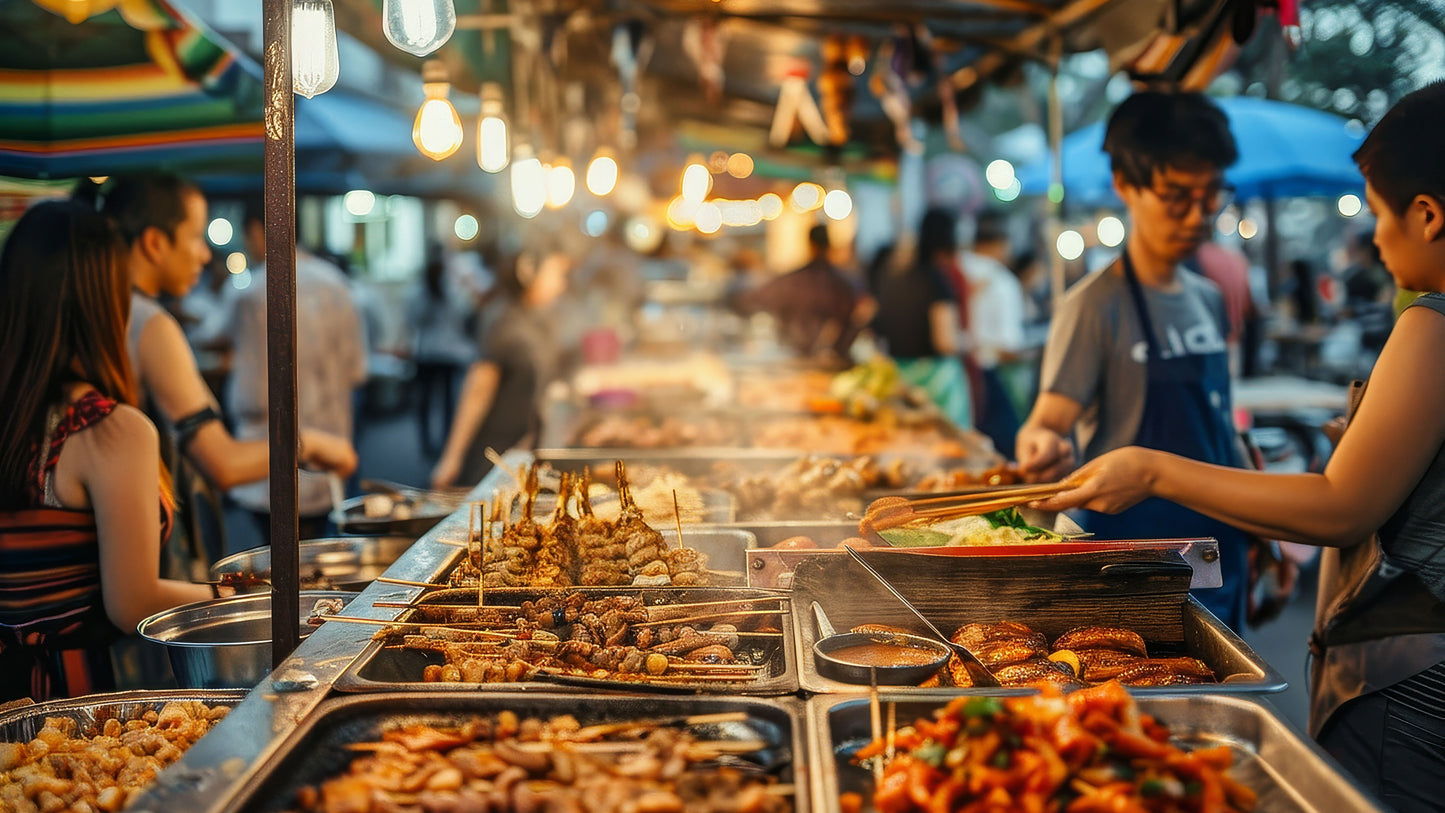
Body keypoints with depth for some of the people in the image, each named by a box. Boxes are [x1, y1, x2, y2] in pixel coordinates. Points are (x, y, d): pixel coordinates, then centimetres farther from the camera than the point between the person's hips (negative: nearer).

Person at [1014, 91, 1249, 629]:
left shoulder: (1210, 300, 10)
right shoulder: (1097, 305, -12)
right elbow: (1049, 420, -18)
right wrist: (1040, 445, -41)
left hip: (1219, 558, 7)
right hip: (1133, 559, -7)